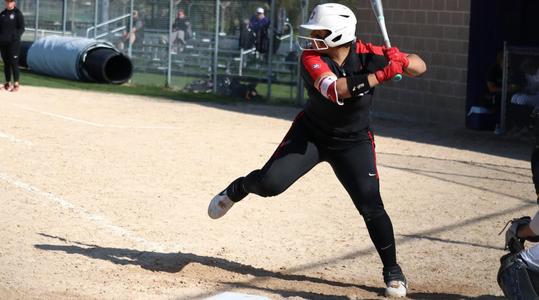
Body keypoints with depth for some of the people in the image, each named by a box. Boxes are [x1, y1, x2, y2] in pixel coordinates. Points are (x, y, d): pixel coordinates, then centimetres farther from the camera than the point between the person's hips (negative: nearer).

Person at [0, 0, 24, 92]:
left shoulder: (18, 13, -2)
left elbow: (21, 28, -5)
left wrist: (17, 36, -20)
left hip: (14, 42, -5)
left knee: (14, 63, -8)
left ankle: (16, 84, -4)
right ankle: (8, 83, 14)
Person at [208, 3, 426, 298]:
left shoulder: (367, 55, -19)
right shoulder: (312, 58, -24)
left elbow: (419, 66, -13)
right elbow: (336, 90, -41)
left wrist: (399, 60, -35)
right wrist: (382, 74, -45)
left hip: (353, 143, 0)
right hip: (310, 132, 0)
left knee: (371, 205, -11)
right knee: (270, 183, -13)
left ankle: (392, 270, 9)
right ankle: (238, 188, 26)